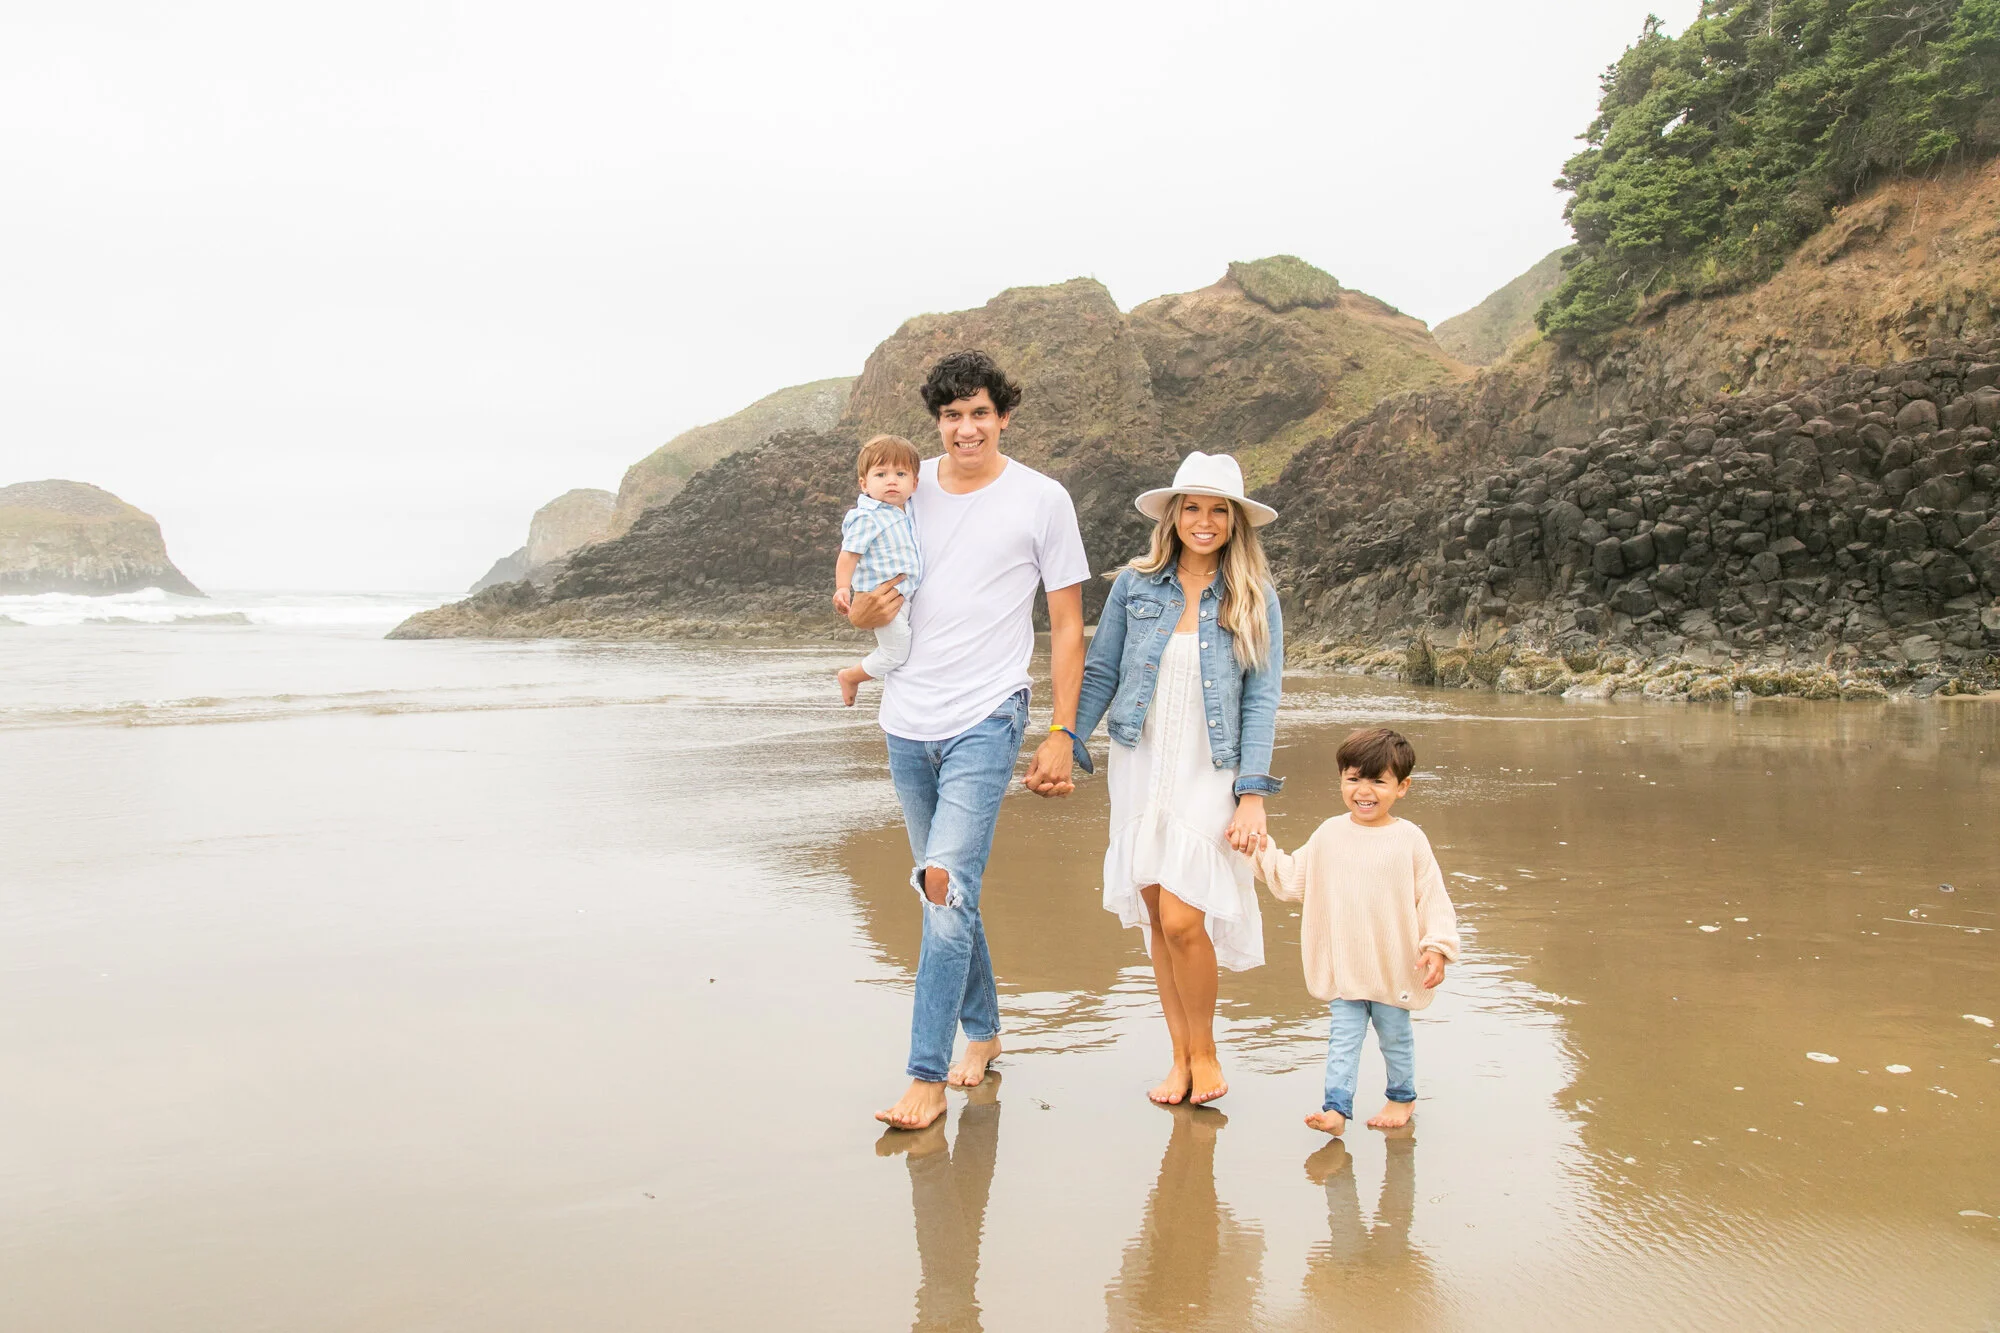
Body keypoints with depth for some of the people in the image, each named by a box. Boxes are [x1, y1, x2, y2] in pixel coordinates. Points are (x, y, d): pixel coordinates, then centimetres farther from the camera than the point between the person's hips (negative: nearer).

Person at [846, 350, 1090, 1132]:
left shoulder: (1042, 500, -2)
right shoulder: (906, 489, 9)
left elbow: (1067, 626, 0)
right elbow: (861, 601, 16)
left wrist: (1062, 733, -6)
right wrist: (862, 613, -9)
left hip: (986, 719, -5)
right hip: (908, 719, 5)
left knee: (948, 887, -14)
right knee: (944, 890, 14)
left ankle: (927, 1077, -9)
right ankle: (983, 1030, 32)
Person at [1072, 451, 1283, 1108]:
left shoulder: (1255, 600, 0)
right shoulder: (1135, 585, 3)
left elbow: (1261, 701, -2)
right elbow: (1099, 674, 7)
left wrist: (1253, 795, -9)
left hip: (1210, 775, -2)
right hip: (1140, 767, 2)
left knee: (1182, 919, -11)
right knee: (1155, 916, 6)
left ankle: (1205, 1053, 13)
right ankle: (1181, 1057, 22)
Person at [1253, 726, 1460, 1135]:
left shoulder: (1409, 839, -9)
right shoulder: (1329, 834, 0)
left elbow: (1433, 898, -8)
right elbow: (1292, 882, 7)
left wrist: (1437, 947, -17)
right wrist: (1263, 850, -1)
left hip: (1393, 967, -2)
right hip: (1343, 967, 2)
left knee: (1395, 1035, 15)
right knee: (1343, 1037, 5)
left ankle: (1402, 1097, 35)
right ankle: (1336, 1107, 7)